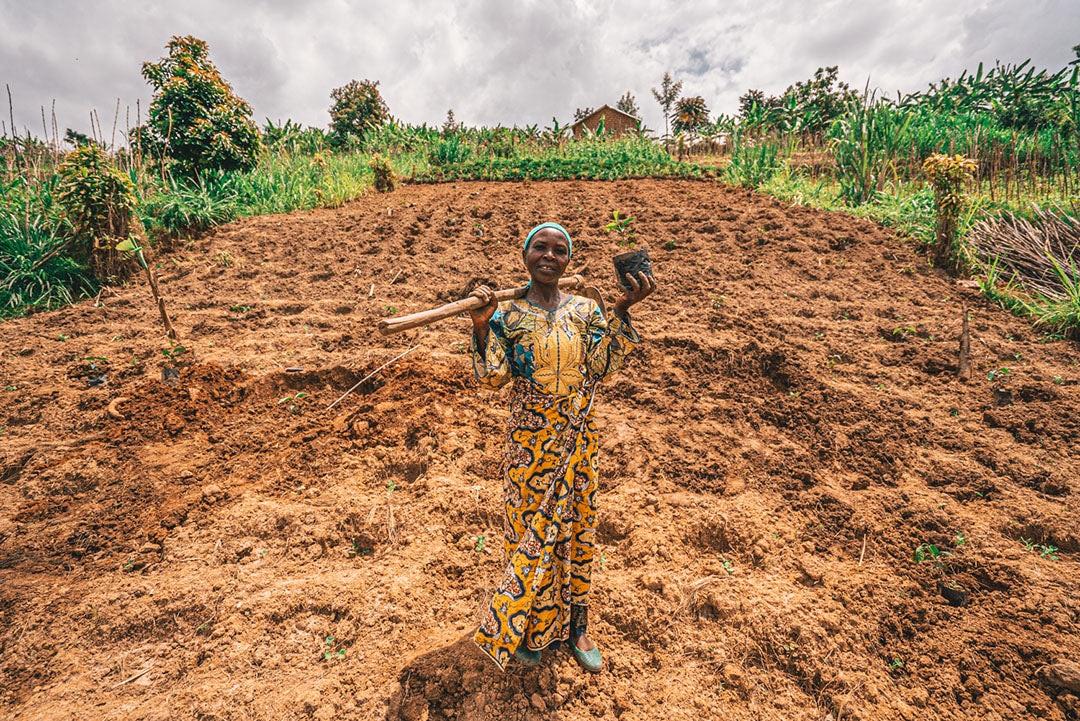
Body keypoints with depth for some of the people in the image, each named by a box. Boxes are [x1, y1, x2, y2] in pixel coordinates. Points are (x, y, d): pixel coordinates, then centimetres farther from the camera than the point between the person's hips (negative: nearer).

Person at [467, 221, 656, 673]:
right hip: (530, 442, -2)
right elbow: (492, 378, -13)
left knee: (576, 530, 15)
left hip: (578, 441, 2)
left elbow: (603, 369, -9)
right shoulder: (507, 313, -5)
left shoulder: (585, 310, 1)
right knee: (531, 532, 12)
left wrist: (621, 312, -14)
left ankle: (574, 626, 38)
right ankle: (526, 627, 37)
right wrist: (482, 327, -26)